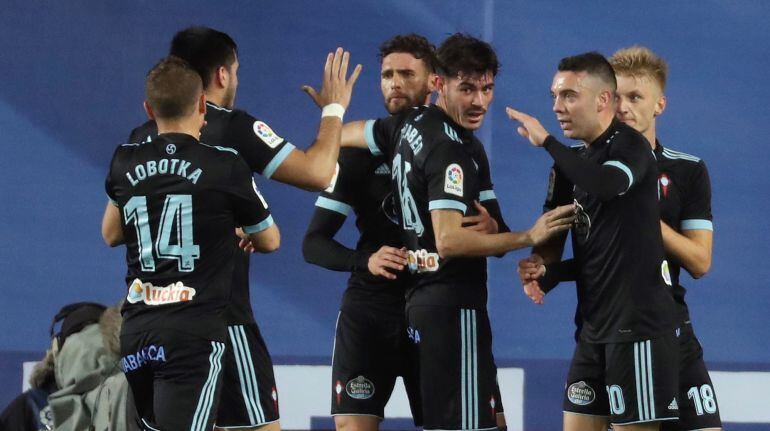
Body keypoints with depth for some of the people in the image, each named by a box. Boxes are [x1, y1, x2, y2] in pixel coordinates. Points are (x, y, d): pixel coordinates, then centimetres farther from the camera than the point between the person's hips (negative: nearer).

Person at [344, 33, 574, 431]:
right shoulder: (450, 148, -17)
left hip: (420, 293, 10)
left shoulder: (409, 125, 9)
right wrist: (528, 237, -21)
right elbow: (449, 240, -25)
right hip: (453, 304, -10)